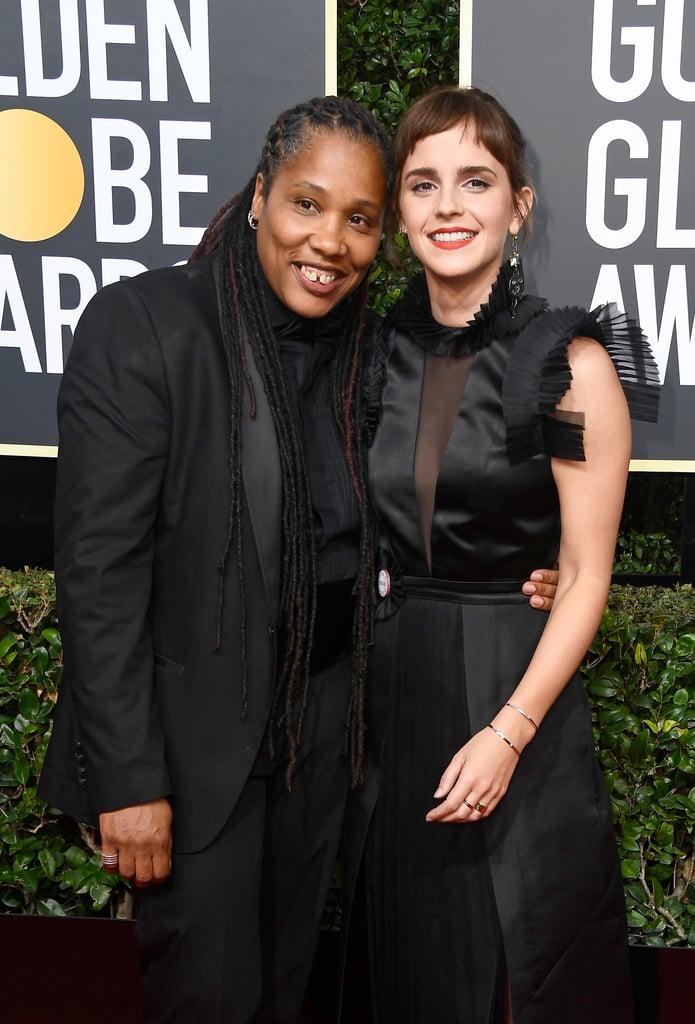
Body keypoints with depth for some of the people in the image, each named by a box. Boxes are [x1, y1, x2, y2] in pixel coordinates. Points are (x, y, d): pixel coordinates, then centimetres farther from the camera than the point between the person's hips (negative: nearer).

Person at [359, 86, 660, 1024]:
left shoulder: (572, 362, -9)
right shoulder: (377, 350, 3)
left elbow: (587, 577, -9)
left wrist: (507, 734, -15)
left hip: (518, 685, -3)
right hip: (391, 683, 4)